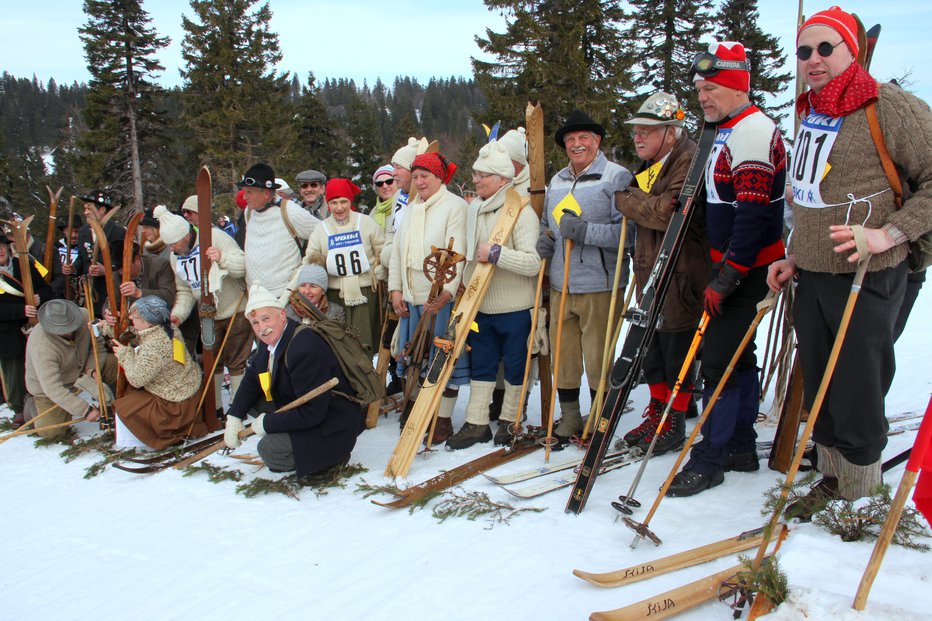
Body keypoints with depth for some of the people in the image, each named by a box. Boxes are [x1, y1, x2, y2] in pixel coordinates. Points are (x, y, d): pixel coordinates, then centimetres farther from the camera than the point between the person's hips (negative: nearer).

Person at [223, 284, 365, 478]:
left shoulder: (305, 350, -30)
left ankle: (333, 454, -3)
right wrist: (234, 417, 0)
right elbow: (252, 378, 13)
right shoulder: (270, 341, 0)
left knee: (269, 451, -23)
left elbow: (311, 413, -30)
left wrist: (267, 423, -20)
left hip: (334, 427, -10)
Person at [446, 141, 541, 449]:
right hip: (481, 306, 7)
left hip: (515, 308, -7)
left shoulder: (521, 212, -14)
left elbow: (532, 262, -23)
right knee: (481, 365, 12)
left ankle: (509, 421, 23)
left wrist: (496, 253, -26)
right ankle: (476, 423, 20)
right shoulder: (474, 210, 9)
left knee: (515, 366, 8)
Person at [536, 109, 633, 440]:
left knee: (598, 357, 1)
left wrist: (585, 230, -22)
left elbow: (629, 231, -15)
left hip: (599, 285, -6)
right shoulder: (556, 181, 17)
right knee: (562, 352, 11)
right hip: (560, 285, 6)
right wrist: (544, 241, 6)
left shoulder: (616, 176, -5)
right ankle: (569, 417, 24)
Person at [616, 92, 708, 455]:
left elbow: (670, 211, -26)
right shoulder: (649, 166, 16)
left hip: (681, 277, -9)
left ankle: (675, 423, 14)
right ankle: (657, 413, 28)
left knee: (678, 350, 1)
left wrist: (625, 200, -13)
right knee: (652, 347, 14)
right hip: (650, 275, 9)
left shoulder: (691, 161, -14)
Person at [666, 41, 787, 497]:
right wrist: (719, 271, 20)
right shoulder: (729, 132, 17)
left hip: (745, 270, -10)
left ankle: (710, 458, 0)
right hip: (729, 267, 10)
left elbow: (753, 216, -23)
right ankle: (741, 447, 26)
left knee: (719, 359, -8)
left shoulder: (751, 131, -16)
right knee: (738, 356, 15)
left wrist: (725, 279, -22)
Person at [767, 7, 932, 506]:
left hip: (865, 279, -7)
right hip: (811, 277, 7)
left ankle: (862, 500, 17)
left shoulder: (890, 106, -11)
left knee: (856, 394, -1)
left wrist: (888, 233, -22)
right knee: (818, 388, 14)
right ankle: (830, 483, 30)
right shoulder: (809, 113, 12)